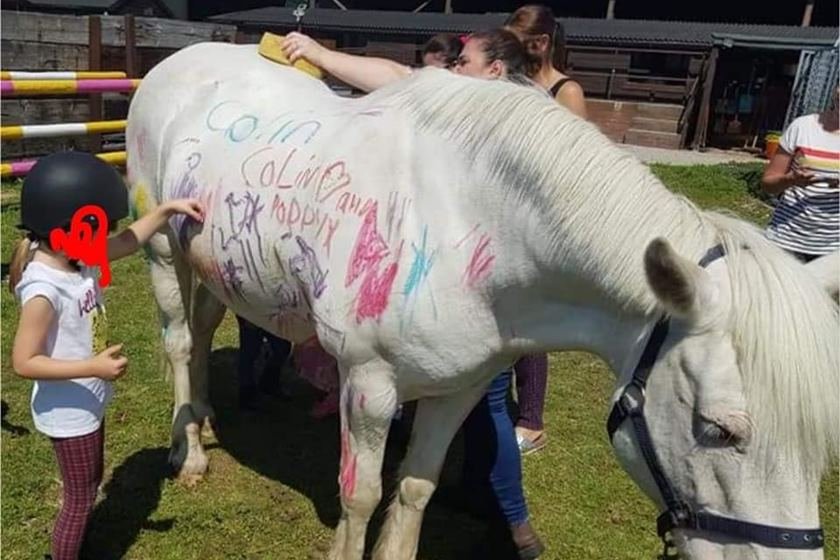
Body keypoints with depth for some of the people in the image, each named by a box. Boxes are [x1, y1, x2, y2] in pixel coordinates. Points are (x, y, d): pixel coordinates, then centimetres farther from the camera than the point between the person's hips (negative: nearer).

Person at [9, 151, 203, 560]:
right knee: (80, 497, 10)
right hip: (68, 413, -9)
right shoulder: (43, 291, -31)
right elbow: (24, 362, -28)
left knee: (90, 485, 27)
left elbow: (128, 241, 8)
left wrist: (167, 210, 1)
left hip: (89, 403, 9)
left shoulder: (78, 257, -6)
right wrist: (93, 367, -32)